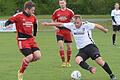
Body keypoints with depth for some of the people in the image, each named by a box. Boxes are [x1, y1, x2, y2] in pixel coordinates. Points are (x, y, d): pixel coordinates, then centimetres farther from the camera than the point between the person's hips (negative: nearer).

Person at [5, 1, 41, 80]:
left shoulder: (33, 17, 8)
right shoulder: (18, 16, -10)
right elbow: (8, 22, -8)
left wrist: (34, 35, 31)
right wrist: (7, 25, -30)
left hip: (31, 39, 6)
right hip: (22, 40, -6)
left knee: (38, 56, -11)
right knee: (30, 57, -19)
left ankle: (26, 61, 20)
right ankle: (20, 73, 4)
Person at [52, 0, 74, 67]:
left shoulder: (70, 11, -2)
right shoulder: (56, 12, 3)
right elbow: (53, 21, 13)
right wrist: (55, 27, -4)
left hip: (67, 30, 0)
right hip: (59, 31, 0)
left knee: (69, 46, 5)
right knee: (60, 45, -14)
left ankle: (68, 62, 22)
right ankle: (63, 62, -5)